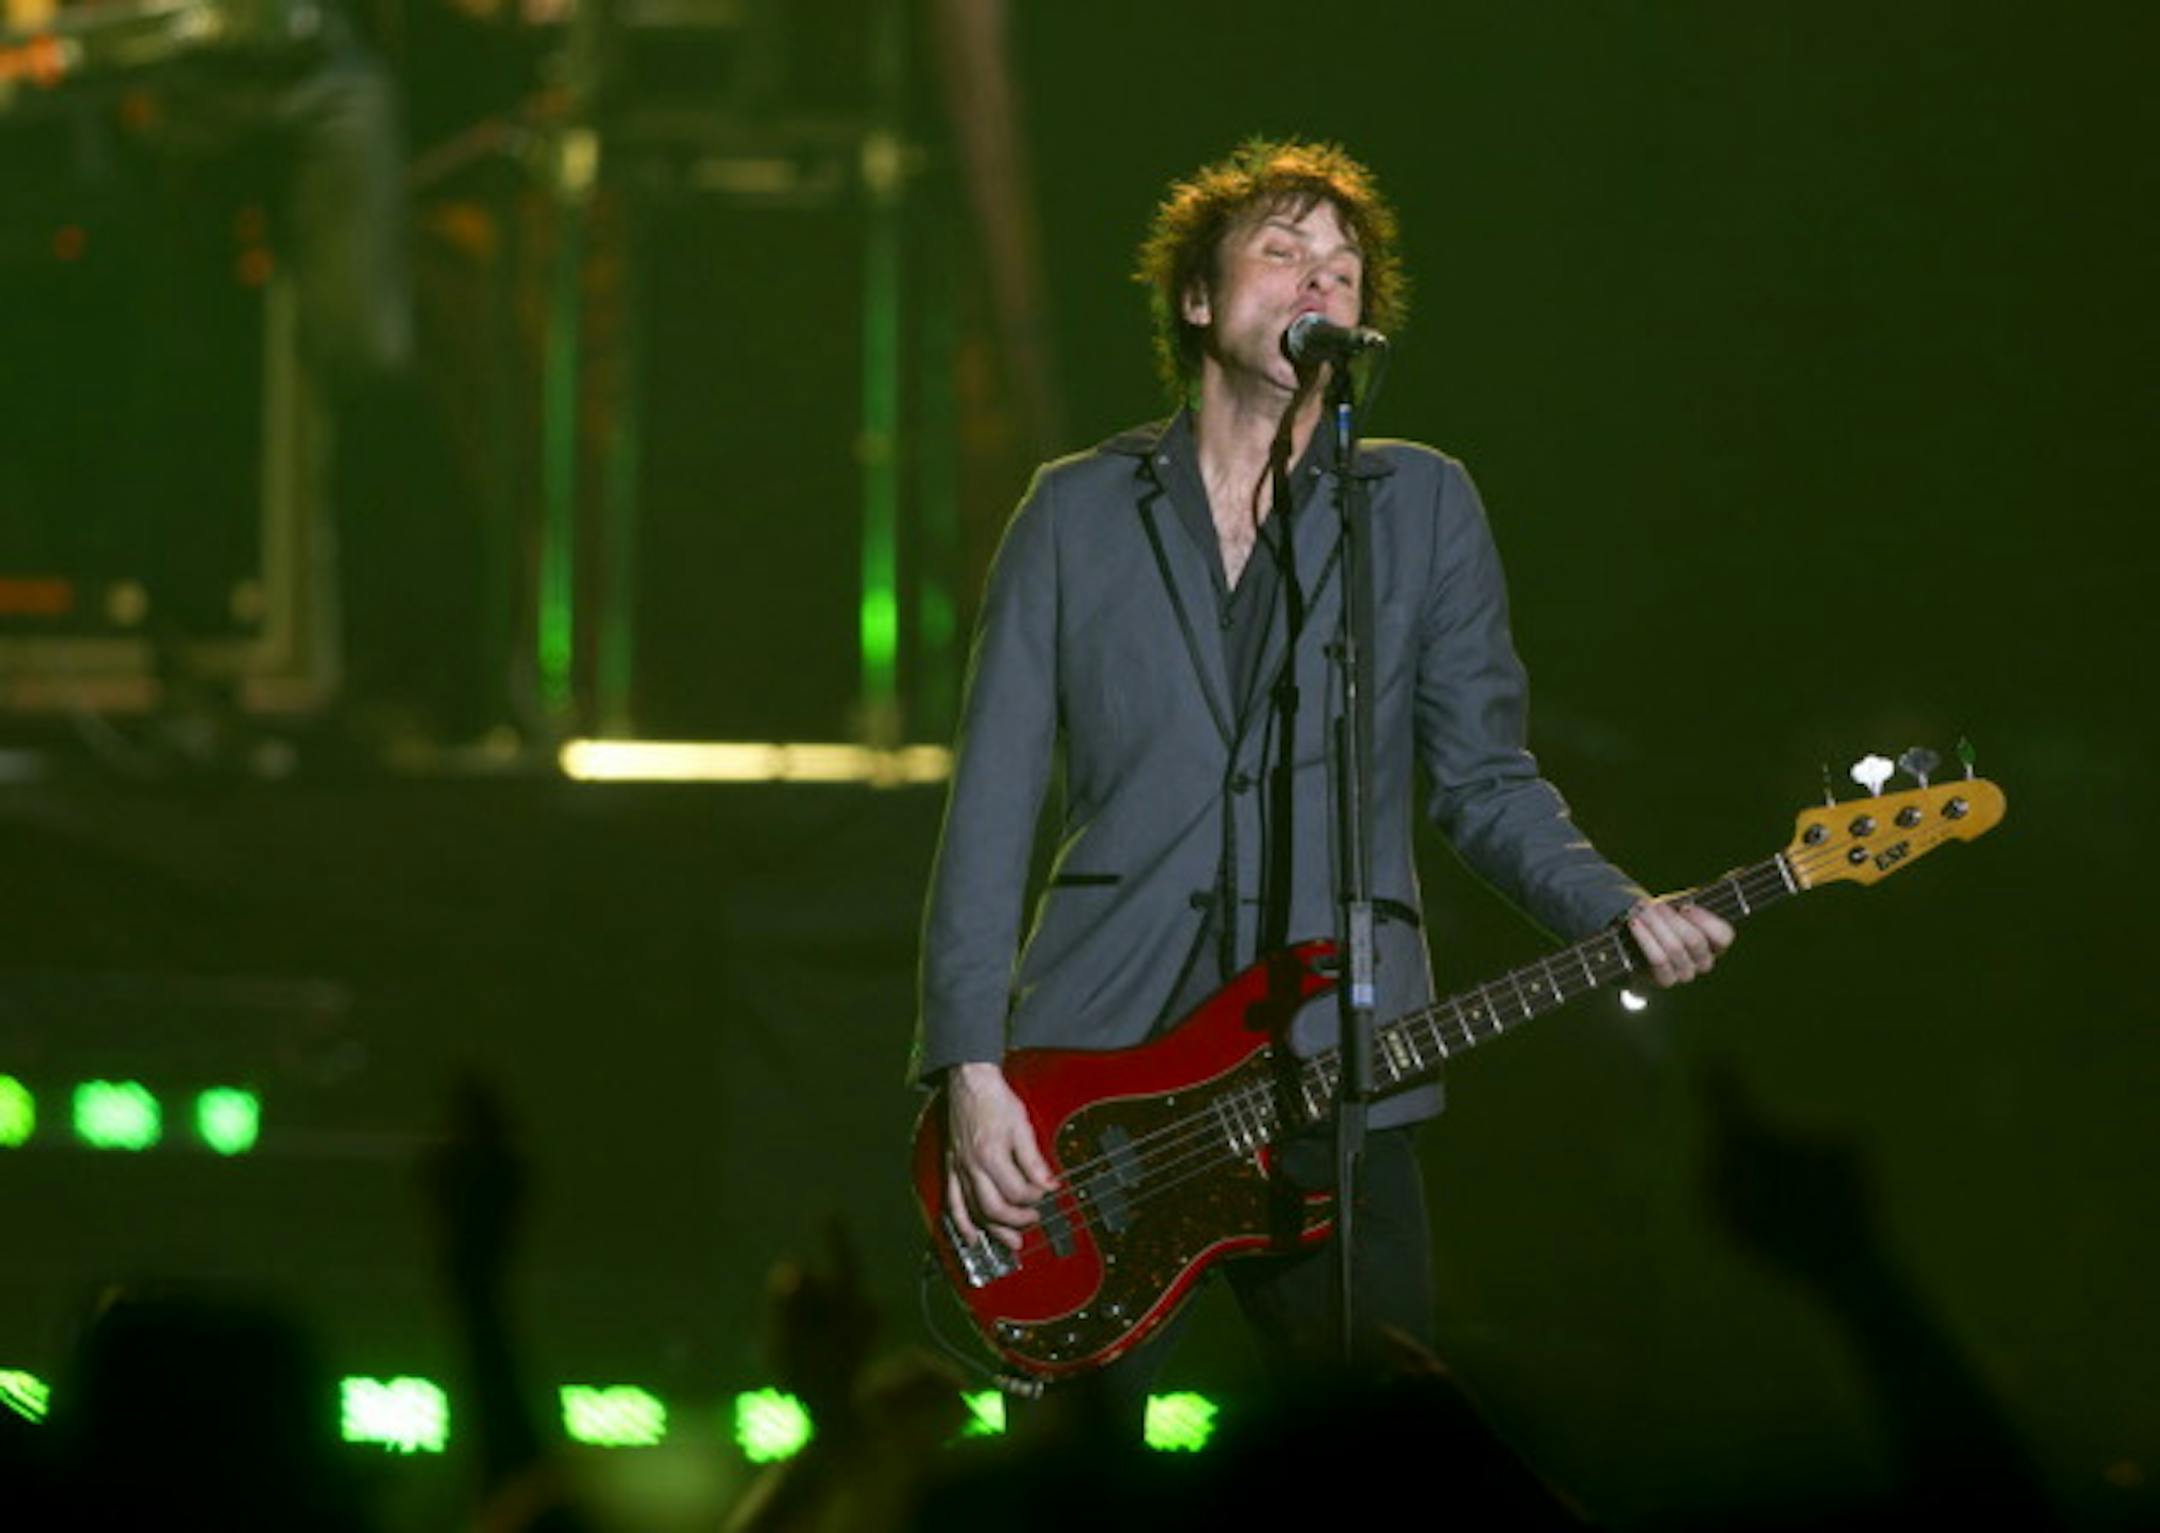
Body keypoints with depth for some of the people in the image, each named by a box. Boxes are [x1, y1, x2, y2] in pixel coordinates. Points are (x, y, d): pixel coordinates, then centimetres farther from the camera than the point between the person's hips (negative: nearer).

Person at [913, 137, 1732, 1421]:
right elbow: (992, 806, 5)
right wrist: (970, 1066, -4)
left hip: (1330, 1074, 0)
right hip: (1093, 1071, 0)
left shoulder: (1425, 506, 11)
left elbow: (1483, 776, 10)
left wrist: (1620, 913, -9)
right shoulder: (1077, 511, 9)